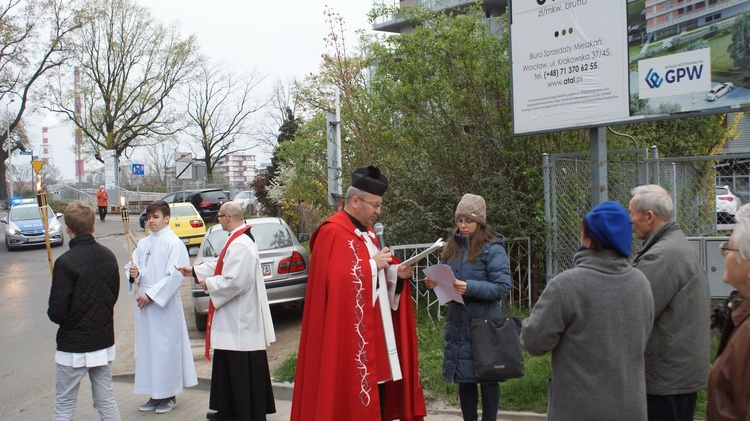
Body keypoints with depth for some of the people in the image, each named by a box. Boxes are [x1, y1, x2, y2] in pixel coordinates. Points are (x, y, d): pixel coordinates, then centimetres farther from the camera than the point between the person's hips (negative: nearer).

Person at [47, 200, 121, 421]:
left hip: (73, 347, -5)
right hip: (104, 342, 5)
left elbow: (57, 313, -18)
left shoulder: (65, 262, -18)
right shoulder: (108, 256, 0)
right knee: (106, 401, 14)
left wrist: (53, 312, 3)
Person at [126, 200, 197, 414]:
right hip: (144, 303, 7)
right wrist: (133, 273, -12)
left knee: (166, 347, -1)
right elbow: (133, 266, 12)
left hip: (165, 304, -6)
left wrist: (151, 294, -17)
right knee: (147, 347, 10)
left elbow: (175, 275, -14)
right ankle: (156, 394, 21)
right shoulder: (143, 243, 12)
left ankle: (169, 395, 11)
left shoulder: (174, 243, -8)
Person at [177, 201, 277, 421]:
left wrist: (209, 284, -13)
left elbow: (235, 281, -28)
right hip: (234, 318, 11)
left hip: (240, 320, -11)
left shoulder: (240, 245, -22)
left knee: (244, 369, -2)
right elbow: (222, 266, 24)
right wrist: (195, 271, 26)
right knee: (229, 365, 18)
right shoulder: (237, 240, 12)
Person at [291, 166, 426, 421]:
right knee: (352, 398, -4)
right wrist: (373, 264, -17)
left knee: (376, 396, 12)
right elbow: (337, 279, -26)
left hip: (374, 333, 9)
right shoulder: (333, 233, -14)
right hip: (348, 337, -9)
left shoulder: (367, 233, 16)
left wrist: (396, 272, 3)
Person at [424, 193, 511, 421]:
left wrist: (470, 287, -25)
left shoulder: (493, 248, -8)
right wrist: (435, 283, -5)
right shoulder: (452, 245, 9)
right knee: (464, 378, 12)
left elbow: (502, 286, -15)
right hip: (458, 321, 6)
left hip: (484, 322, -5)